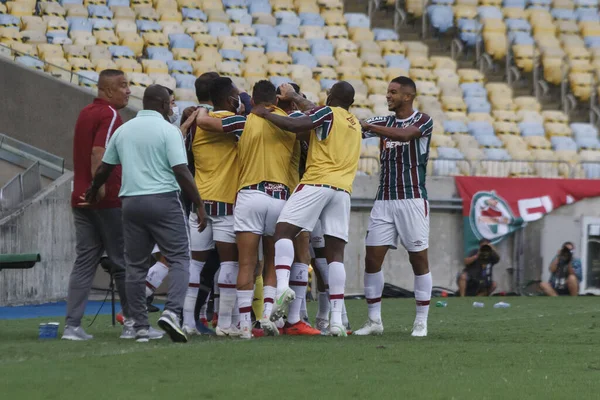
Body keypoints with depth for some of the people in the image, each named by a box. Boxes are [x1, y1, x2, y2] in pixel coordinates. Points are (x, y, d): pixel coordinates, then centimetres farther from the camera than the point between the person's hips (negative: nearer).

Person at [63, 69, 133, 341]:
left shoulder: (85, 113, 16)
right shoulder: (109, 115, -11)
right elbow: (98, 153, -23)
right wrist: (99, 187, -26)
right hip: (108, 200, -8)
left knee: (84, 261, 5)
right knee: (124, 261, 2)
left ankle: (72, 325, -2)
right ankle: (133, 323, 7)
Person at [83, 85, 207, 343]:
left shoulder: (123, 130, 11)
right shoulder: (168, 130, -5)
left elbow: (104, 169, 18)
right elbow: (181, 171, -13)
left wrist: (93, 193, 36)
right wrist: (199, 205, -8)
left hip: (131, 202, 5)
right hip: (163, 200, -5)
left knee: (136, 266, 9)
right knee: (179, 258, 0)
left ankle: (141, 327, 7)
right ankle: (172, 312, -20)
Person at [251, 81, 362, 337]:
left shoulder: (327, 113, 2)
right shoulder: (354, 123, 22)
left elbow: (294, 125, -12)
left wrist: (265, 114, 2)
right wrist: (294, 97, 46)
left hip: (317, 183, -6)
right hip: (343, 190, 6)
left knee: (283, 230, -5)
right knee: (335, 253, 3)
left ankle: (282, 285, -30)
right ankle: (337, 319, -4)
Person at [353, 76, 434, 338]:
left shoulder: (423, 121, -3)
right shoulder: (383, 122, 13)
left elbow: (403, 134, -24)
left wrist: (368, 126, -28)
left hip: (412, 199, -5)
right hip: (384, 200, 5)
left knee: (419, 259, -2)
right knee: (372, 258, -2)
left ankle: (421, 323, 5)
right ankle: (374, 321, 5)